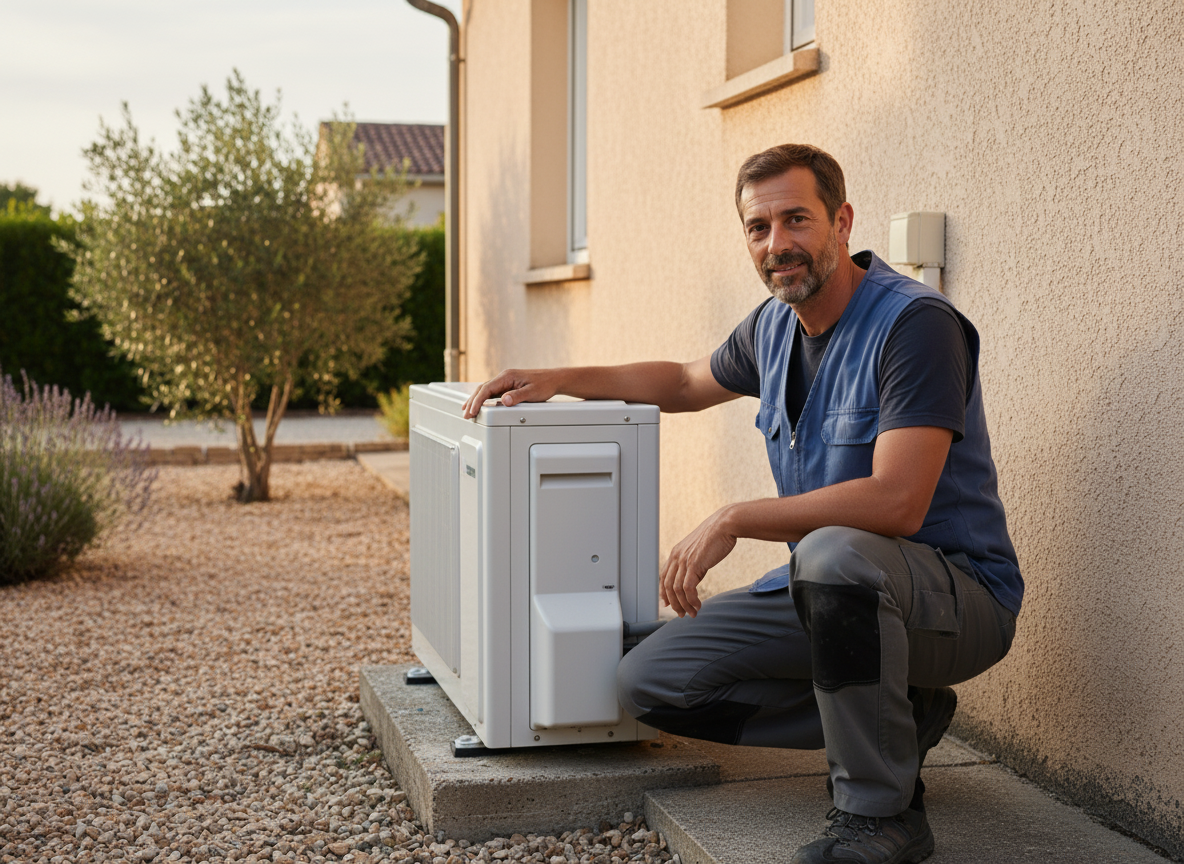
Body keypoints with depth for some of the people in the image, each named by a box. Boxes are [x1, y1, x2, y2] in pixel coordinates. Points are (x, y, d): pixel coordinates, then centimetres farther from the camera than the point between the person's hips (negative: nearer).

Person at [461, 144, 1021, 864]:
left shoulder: (914, 323, -20)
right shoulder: (776, 326, 6)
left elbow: (896, 502, -31)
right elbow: (687, 383, 27)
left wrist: (733, 522, -26)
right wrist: (558, 381, 16)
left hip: (955, 594, -8)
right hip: (832, 591, 8)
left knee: (834, 551, -41)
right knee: (650, 681, -2)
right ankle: (898, 714, 6)